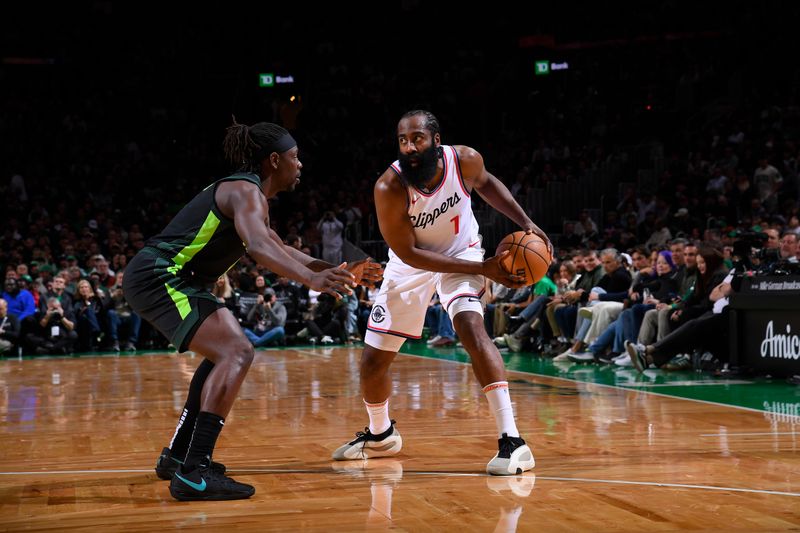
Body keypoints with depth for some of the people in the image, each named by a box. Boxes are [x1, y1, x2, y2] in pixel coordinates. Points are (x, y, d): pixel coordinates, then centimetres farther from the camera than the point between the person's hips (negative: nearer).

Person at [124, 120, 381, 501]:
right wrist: (312, 279, -47)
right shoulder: (246, 192, -13)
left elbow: (279, 249, 30)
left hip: (156, 277, 11)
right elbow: (258, 247, -33)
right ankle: (193, 473, -29)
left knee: (224, 351, 24)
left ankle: (177, 455, 27)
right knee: (237, 352, -21)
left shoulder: (248, 193, 20)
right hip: (158, 277, -11)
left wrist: (341, 272, 24)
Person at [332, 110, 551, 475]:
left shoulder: (465, 160, -23)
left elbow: (485, 184, 4)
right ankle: (380, 435, 36)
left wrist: (525, 222, -7)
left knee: (471, 326, -29)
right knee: (373, 361, 4)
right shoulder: (389, 188, -31)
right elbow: (409, 254, -26)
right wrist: (483, 268, -30)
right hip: (411, 264, 1)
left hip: (461, 253, 0)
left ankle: (511, 441, -29)